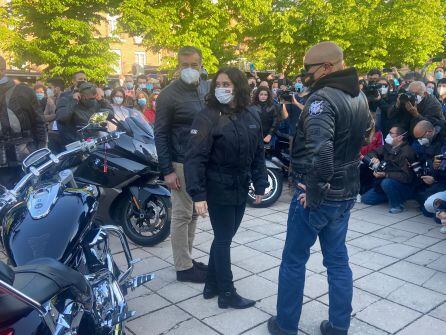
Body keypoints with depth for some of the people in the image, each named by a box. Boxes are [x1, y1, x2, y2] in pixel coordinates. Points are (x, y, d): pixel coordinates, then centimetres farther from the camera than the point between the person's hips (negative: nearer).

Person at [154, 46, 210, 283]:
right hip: (182, 163, -6)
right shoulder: (169, 95, -9)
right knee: (182, 215, 2)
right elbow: (161, 134, -9)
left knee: (194, 213, 14)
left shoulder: (208, 89, 8)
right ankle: (183, 267, 14)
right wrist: (167, 171, -14)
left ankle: (187, 259, 28)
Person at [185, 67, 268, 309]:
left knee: (224, 237, 15)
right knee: (223, 239, 3)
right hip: (218, 189, -6)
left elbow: (258, 153, 10)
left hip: (241, 189, 6)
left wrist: (260, 185, 7)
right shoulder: (207, 117, -13)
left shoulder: (252, 116, 4)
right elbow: (195, 158, -18)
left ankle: (212, 285, 31)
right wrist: (198, 194, -23)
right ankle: (227, 294, 17)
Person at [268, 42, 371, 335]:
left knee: (294, 260, 10)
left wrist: (313, 190, -24)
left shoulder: (323, 98, -21)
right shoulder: (360, 97, 7)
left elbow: (320, 149, -36)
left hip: (318, 194, -8)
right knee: (338, 260, 17)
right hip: (346, 191, 8)